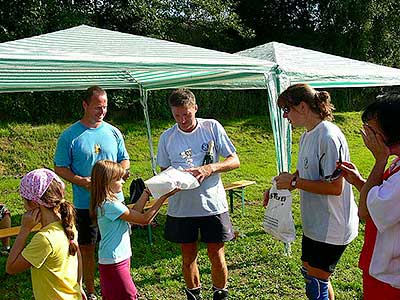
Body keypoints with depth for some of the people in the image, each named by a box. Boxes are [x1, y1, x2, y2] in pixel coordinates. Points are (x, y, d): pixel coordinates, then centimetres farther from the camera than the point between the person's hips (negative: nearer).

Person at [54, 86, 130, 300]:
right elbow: (60, 167, -4)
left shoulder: (113, 132, 5)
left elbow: (124, 159, 12)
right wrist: (83, 182, -19)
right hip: (85, 204, -2)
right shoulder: (70, 135, -5)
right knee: (86, 249, 10)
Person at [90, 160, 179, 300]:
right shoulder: (111, 205, -24)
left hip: (108, 260, 9)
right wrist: (164, 196, -17)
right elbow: (144, 219, -21)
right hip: (114, 262, -9)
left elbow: (132, 213, 10)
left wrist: (147, 192, 7)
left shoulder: (105, 203, 5)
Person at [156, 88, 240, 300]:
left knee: (216, 255, 7)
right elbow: (164, 171, 10)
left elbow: (234, 160, -3)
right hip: (181, 207, 2)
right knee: (188, 256, 14)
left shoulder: (212, 127, -3)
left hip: (213, 203, -1)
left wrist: (210, 168, -20)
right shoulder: (167, 137, 2)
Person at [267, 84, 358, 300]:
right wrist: (279, 187, 5)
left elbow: (335, 187, -26)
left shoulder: (329, 137, -23)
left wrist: (293, 182, -20)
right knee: (309, 272, 22)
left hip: (331, 227, -9)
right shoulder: (306, 136, 7)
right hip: (315, 223, 10)